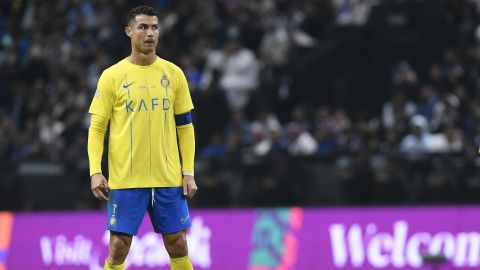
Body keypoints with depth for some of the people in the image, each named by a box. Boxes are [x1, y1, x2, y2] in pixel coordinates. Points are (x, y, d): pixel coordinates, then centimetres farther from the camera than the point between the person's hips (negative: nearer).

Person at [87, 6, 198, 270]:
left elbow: (185, 126, 10)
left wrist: (188, 173, 4)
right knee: (118, 248, -3)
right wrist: (95, 172, -11)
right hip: (125, 180, -2)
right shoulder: (112, 76, -1)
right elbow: (97, 127, 0)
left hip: (168, 179, 2)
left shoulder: (173, 74, 6)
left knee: (177, 246, 5)